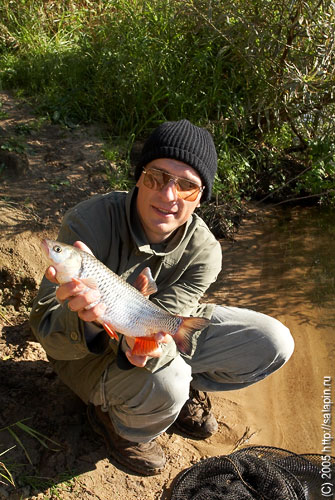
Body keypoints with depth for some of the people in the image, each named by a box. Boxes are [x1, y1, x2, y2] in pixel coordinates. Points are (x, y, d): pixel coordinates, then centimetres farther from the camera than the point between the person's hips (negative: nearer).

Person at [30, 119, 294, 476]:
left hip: (163, 336, 4)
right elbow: (46, 332, -29)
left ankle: (184, 385, 13)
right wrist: (83, 320, -53)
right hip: (88, 350, -3)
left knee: (274, 344, -9)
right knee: (164, 384, -36)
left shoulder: (203, 251, -20)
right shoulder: (88, 223, -30)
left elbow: (160, 327, -23)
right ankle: (113, 419, 1)